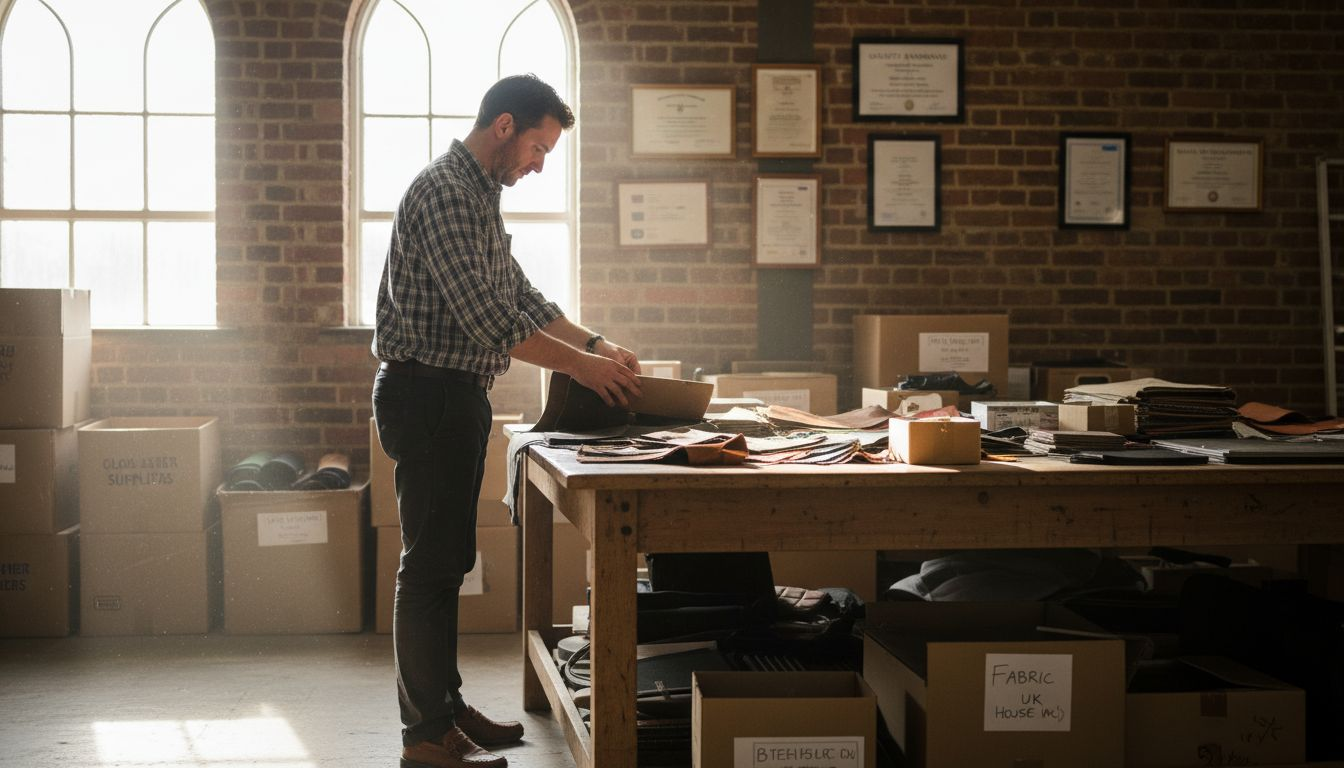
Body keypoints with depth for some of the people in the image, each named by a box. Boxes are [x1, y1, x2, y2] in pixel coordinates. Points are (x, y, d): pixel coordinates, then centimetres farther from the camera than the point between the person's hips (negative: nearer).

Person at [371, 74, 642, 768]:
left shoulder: (480, 195, 17)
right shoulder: (444, 191, -17)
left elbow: (518, 294, 21)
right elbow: (487, 316, -23)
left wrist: (593, 343, 11)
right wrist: (578, 366, -17)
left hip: (457, 396, 10)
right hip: (426, 392, -10)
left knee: (447, 560, 15)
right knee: (431, 565, -6)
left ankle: (445, 704, 24)